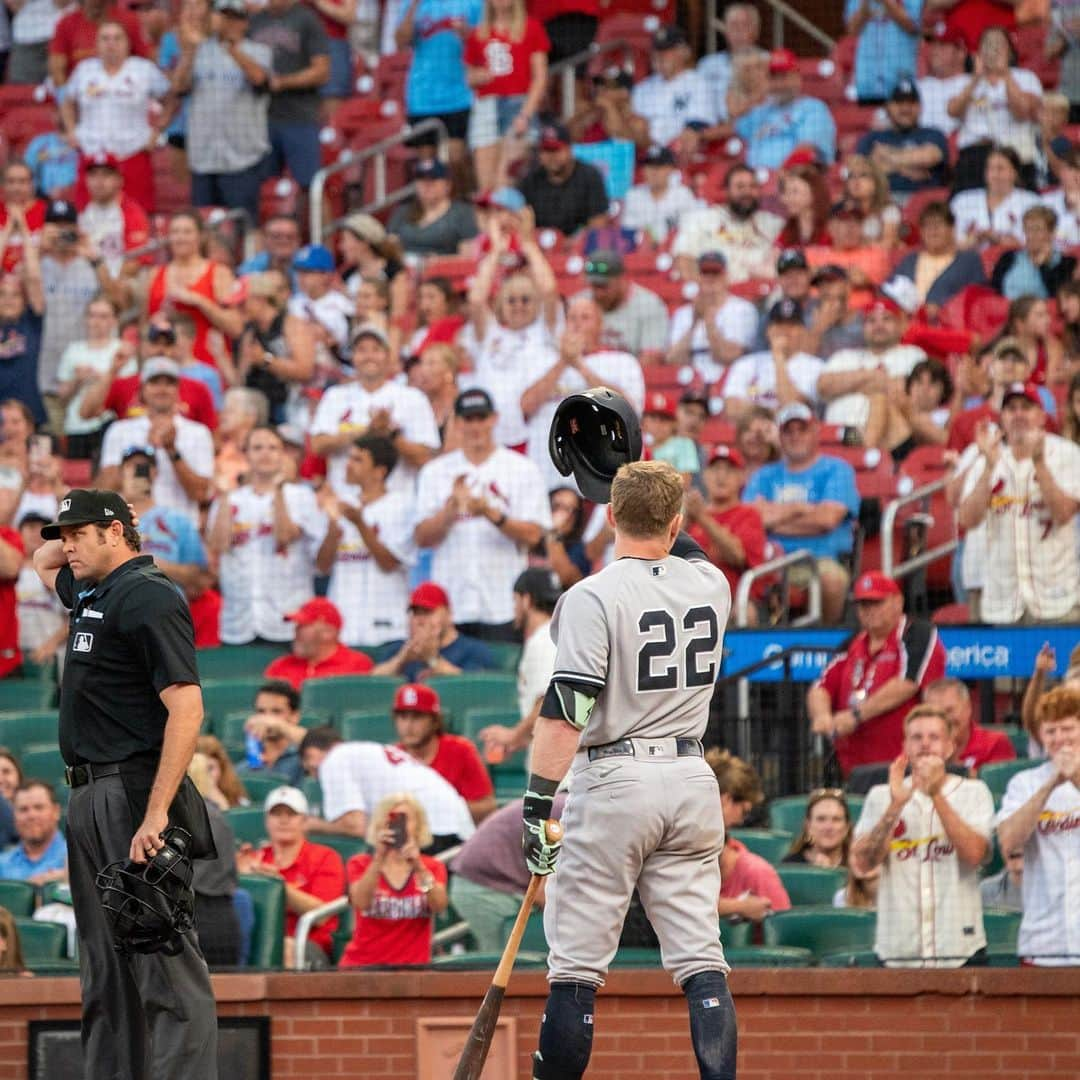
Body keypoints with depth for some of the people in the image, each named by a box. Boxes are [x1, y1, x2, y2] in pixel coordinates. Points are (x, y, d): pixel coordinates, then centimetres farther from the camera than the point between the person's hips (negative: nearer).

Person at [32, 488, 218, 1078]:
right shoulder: (90, 593, 17)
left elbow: (186, 707, -20)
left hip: (136, 790, -10)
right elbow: (43, 562, 42)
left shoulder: (149, 597, -12)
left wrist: (156, 814, -27)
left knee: (162, 959, -14)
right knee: (104, 969, 11)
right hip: (89, 796, 10)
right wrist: (72, 530, 20)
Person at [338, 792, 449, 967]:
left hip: (412, 967, 0)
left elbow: (439, 906, -10)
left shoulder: (433, 867, 11)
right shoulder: (360, 864, 9)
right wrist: (379, 858, -22)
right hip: (362, 965, 0)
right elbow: (361, 902, -12)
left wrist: (419, 867, -25)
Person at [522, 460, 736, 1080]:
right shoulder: (712, 585, 6)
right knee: (702, 960, 4)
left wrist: (538, 803, -17)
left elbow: (566, 711, -18)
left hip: (615, 781, -5)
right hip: (693, 779, 5)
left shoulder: (592, 598, -10)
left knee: (577, 965, 0)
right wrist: (655, 504, 33)